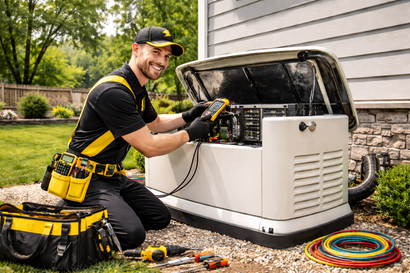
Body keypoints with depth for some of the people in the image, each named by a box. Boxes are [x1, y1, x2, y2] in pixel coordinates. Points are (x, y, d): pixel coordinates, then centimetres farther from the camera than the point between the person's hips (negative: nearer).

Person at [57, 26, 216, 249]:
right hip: (87, 179, -10)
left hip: (113, 177, 10)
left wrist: (187, 117, 11)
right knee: (132, 234, -24)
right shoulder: (113, 91, -23)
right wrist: (189, 133, -8)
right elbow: (149, 147, -20)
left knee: (160, 218, 9)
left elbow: (154, 123, 27)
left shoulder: (136, 89, 9)